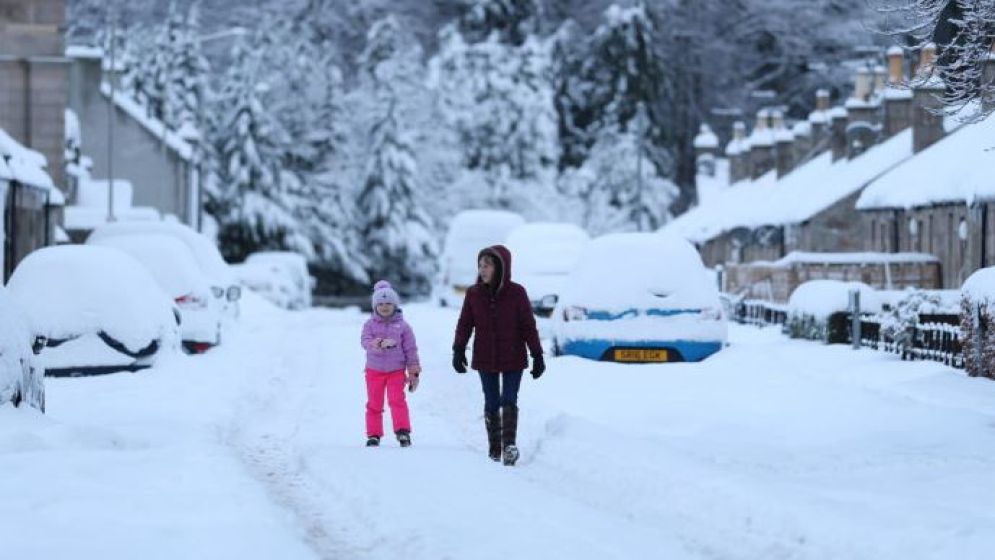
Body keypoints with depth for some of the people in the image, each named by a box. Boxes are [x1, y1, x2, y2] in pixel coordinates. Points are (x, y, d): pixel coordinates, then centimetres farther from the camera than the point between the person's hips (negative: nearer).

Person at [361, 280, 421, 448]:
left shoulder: (402, 325, 0)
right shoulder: (370, 324, 1)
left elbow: (411, 349, 2)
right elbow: (365, 341, -16)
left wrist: (414, 373, 1)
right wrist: (380, 343, -37)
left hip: (396, 370, -2)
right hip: (374, 370, 2)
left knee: (397, 400, -15)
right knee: (374, 403, 7)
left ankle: (403, 432, -16)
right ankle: (373, 434, 15)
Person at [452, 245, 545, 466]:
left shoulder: (516, 293, -7)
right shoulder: (473, 294, 0)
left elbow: (528, 326, -3)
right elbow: (464, 324, 4)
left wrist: (537, 356, -5)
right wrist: (459, 350, -7)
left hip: (513, 358, -2)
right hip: (485, 359, 3)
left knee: (509, 401, -9)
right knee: (491, 403, 7)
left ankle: (509, 445, -11)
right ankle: (494, 449, 12)